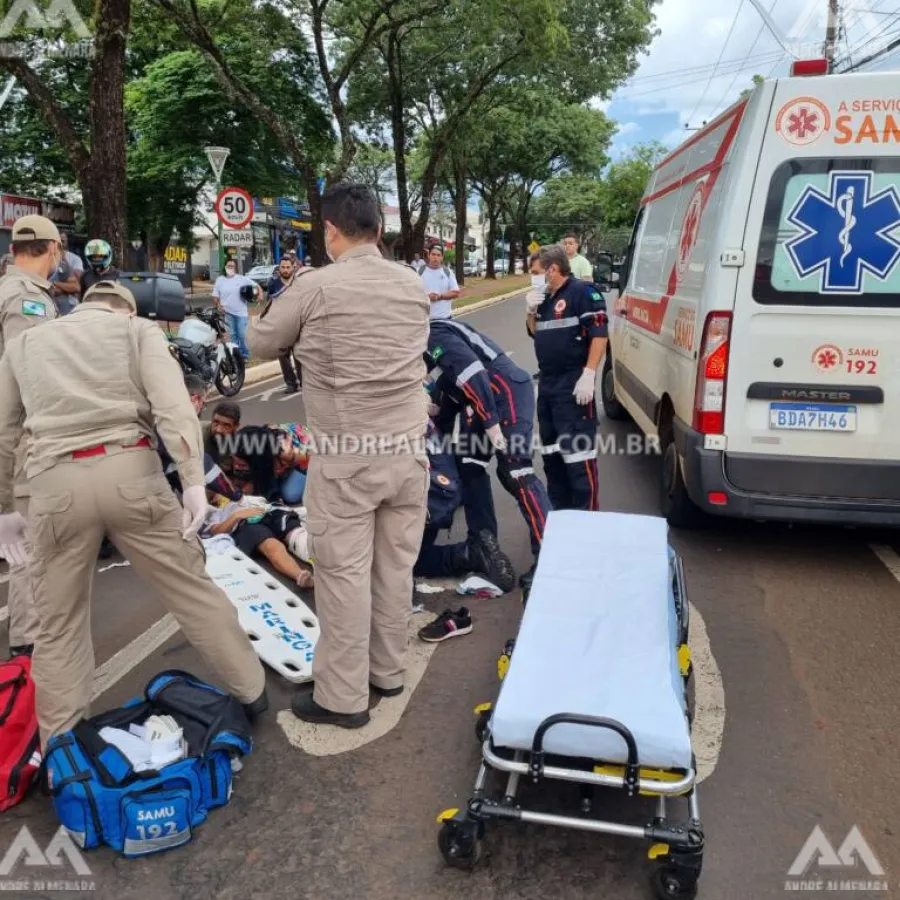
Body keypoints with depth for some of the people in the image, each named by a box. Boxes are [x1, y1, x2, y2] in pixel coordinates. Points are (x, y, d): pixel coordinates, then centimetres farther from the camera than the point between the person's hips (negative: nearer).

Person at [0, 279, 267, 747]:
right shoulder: (139, 329, 14)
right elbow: (173, 406, -4)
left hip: (56, 484, 2)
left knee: (60, 625, 16)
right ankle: (252, 691, 26)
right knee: (191, 587, 13)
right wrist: (193, 480, -11)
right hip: (129, 471, -1)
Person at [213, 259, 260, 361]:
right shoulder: (220, 280, 6)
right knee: (233, 334, 9)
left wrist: (259, 293, -17)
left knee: (242, 335, -4)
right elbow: (215, 295, 8)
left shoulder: (242, 279, 0)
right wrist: (218, 305, -9)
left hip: (241, 312, -2)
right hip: (227, 312, 2)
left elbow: (256, 286, 2)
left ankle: (245, 354, 10)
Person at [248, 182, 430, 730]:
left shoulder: (316, 287, -9)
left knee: (344, 572, 4)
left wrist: (301, 335, 24)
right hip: (407, 448, 5)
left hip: (347, 456, -5)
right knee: (396, 565, 14)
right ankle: (388, 672, 31)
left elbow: (260, 344, 4)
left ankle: (342, 698, 15)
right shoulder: (414, 285, 5)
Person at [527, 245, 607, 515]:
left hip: (573, 385, -9)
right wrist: (531, 311, 5)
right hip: (547, 383, 9)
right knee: (551, 451, 16)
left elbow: (599, 334, -16)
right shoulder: (545, 298, 15)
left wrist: (588, 375, -22)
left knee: (578, 452, -9)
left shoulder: (582, 292, -10)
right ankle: (559, 510, 28)